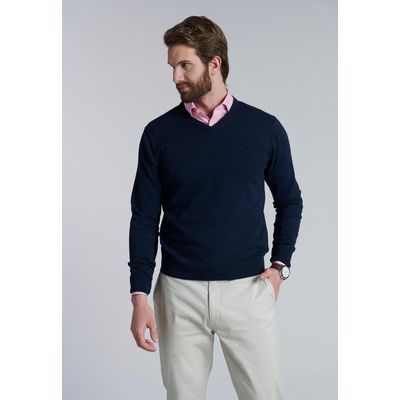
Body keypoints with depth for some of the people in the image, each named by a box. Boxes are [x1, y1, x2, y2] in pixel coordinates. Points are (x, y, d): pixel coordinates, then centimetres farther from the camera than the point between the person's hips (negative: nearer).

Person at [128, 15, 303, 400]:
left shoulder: (264, 128, 0)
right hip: (179, 291, 1)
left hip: (247, 289, 0)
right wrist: (139, 295, -5)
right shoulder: (158, 133, 0)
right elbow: (144, 217, 1)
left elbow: (289, 202, 11)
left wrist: (279, 266, 0)